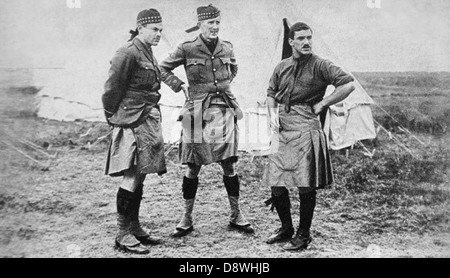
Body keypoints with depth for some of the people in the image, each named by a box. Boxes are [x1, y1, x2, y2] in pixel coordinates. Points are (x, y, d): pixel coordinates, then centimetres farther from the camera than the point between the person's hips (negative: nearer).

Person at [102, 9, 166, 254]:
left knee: (139, 177, 12)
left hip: (148, 121, 9)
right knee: (131, 177, -6)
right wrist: (113, 118, -2)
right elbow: (111, 89, -11)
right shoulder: (128, 53, -13)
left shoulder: (147, 54, 16)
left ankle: (135, 228, 22)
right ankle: (123, 234, 2)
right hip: (132, 123, -9)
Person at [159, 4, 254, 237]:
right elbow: (163, 69, 6)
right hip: (197, 112, -3)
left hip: (224, 110, 3)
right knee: (193, 168, 3)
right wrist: (181, 86, -2)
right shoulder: (186, 49, -4)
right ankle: (187, 219, 17)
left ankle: (236, 216, 18)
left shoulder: (226, 48, 6)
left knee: (229, 165, 4)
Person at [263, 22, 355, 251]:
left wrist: (322, 104, -10)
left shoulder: (320, 66, -4)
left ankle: (303, 235, 15)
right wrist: (272, 115, 5)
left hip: (306, 128, -5)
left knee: (306, 186, -2)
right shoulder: (282, 67, 12)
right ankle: (286, 228, 27)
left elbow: (348, 84, -13)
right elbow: (271, 94, 23)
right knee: (276, 183, 7)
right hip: (282, 129, 5)